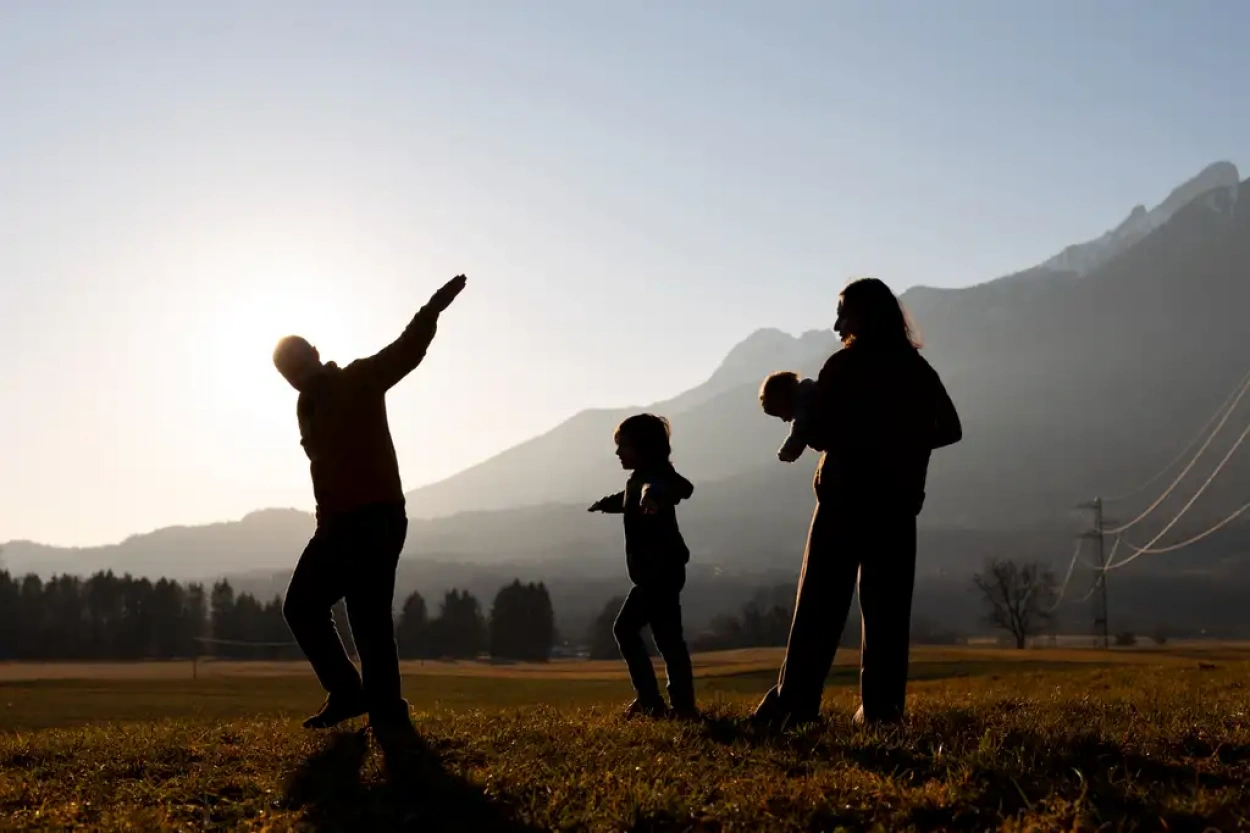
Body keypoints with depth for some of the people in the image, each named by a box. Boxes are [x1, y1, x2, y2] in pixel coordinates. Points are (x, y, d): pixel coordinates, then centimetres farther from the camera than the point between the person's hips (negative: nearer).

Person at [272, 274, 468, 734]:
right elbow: (329, 464, 17)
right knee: (301, 605, 9)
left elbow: (405, 352, -12)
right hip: (339, 525, 8)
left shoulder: (359, 381, -4)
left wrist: (434, 308, -23)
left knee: (368, 619, -13)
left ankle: (388, 715, -9)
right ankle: (347, 691, 16)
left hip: (376, 520, -8)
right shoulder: (308, 406, 17)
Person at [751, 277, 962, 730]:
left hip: (845, 498, -4)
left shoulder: (844, 366, -7)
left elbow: (821, 435, -11)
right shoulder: (916, 369, 9)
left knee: (819, 606, -1)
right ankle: (882, 706, 2)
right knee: (887, 607, 7)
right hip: (897, 502, 4)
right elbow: (949, 430, 10)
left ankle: (795, 703, -5)